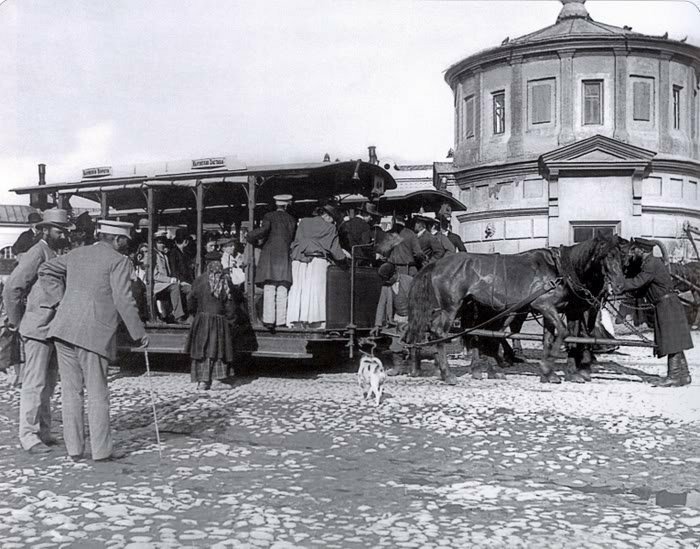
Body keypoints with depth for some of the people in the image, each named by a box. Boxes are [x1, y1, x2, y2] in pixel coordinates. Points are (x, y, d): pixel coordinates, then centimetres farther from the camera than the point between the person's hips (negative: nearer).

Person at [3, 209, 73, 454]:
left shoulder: (56, 255, 15)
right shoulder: (36, 253, -13)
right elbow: (12, 287, -16)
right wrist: (16, 320, -6)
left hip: (54, 330, 9)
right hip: (37, 329, -9)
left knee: (48, 383, 13)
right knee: (34, 384, -4)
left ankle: (43, 432, 22)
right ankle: (29, 436, 3)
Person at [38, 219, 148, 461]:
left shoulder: (76, 254, 18)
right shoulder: (119, 261, -3)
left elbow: (45, 270, 24)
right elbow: (124, 301, -9)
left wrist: (60, 298, 19)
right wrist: (139, 332, -2)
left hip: (64, 330, 6)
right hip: (93, 333, -6)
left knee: (71, 391, 10)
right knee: (97, 393, 2)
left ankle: (74, 449, 14)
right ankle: (101, 450, 8)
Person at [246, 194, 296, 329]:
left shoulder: (269, 216, 3)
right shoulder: (292, 220, 12)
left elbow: (264, 229, -13)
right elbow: (292, 239, 12)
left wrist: (251, 237, 1)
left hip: (269, 255, -1)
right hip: (284, 256, 2)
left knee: (269, 290, -3)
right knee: (282, 290, 1)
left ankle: (269, 320, -10)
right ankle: (280, 320, -4)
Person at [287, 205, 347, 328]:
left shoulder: (303, 222, 15)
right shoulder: (330, 228, 5)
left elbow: (296, 240, 18)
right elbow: (335, 249, 8)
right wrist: (343, 256, 25)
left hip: (298, 259, 3)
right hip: (317, 260, -3)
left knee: (297, 288, 4)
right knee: (316, 288, -2)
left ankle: (292, 320, -1)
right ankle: (315, 320, -7)